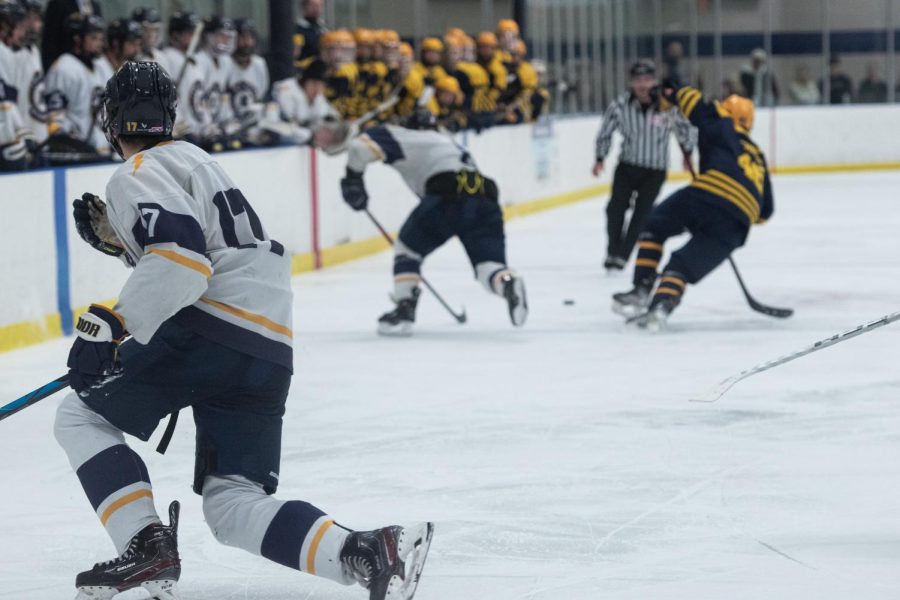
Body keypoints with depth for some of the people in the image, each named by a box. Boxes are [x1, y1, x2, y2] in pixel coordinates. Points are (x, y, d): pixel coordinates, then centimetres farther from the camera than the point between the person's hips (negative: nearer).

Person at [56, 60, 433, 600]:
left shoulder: (138, 175, -2)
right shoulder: (191, 158, 28)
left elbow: (182, 259, -18)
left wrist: (111, 327, -19)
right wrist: (115, 237, 29)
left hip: (209, 330, -9)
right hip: (270, 353, 9)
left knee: (81, 416, 7)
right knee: (232, 503, 7)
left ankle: (147, 548, -10)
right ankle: (365, 553, -16)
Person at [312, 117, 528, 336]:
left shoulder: (399, 136, 16)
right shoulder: (445, 141, 38)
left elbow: (363, 145, 0)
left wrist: (352, 178, 14)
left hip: (448, 194, -5)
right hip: (485, 197, 5)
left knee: (408, 246, 16)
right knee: (489, 264, 4)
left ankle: (404, 309, 10)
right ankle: (508, 283, -29)